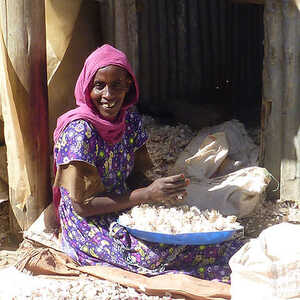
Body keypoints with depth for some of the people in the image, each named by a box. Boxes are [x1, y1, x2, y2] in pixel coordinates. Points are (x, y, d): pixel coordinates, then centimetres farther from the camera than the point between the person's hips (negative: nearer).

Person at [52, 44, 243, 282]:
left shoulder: (130, 120, 2)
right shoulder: (79, 131, -19)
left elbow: (136, 175, 9)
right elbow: (82, 205, -19)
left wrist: (164, 190, -14)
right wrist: (146, 194, -22)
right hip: (89, 227, -6)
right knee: (157, 251, -29)